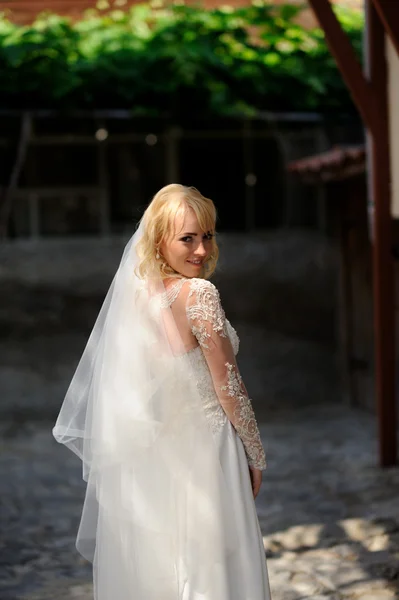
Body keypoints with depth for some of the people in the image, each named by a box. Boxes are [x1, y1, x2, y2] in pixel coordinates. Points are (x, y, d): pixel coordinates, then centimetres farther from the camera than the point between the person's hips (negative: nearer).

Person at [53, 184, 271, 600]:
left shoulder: (134, 292, 1)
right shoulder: (199, 294, -19)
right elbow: (228, 385, -15)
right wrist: (255, 455, -3)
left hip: (148, 456, 7)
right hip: (201, 450, -7)